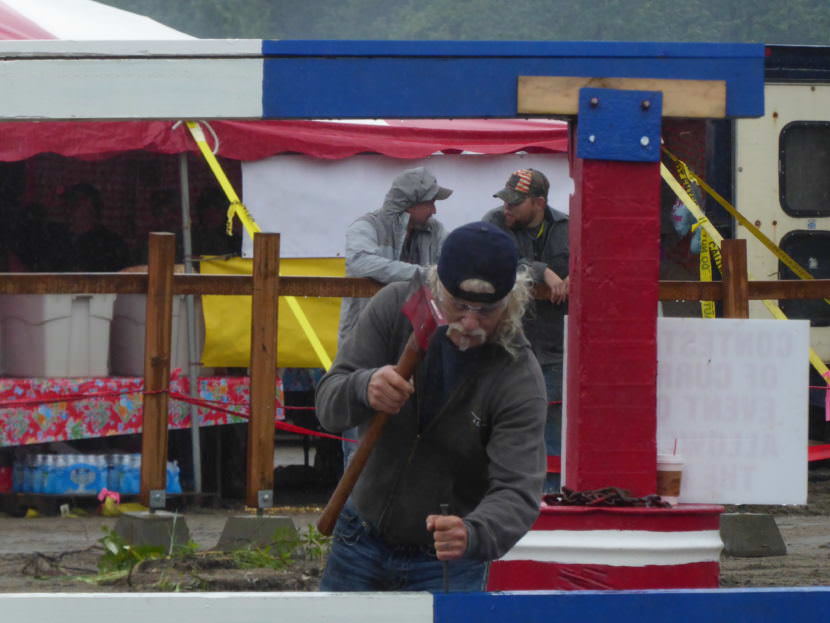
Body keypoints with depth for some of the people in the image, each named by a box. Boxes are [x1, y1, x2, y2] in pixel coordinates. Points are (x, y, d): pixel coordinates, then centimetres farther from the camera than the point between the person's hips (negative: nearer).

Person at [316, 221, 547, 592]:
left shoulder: (519, 378, -21)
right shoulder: (395, 308, -12)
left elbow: (517, 492, -28)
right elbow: (328, 405, -14)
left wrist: (472, 534, -51)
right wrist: (363, 389, -39)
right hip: (360, 541, 3)